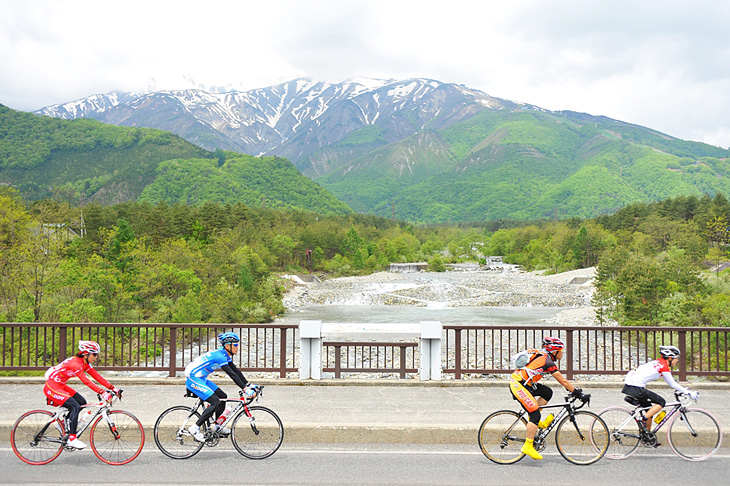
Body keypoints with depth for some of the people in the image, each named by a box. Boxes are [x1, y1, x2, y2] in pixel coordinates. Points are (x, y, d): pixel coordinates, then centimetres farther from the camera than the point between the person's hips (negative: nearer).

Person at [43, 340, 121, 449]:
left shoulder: (85, 364, 1)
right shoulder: (75, 363, -26)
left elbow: (97, 376, -2)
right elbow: (86, 381, -35)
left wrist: (113, 388, -11)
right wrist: (102, 393, -42)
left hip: (60, 386, 9)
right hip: (52, 386, -9)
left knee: (82, 402, 3)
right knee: (75, 407, -19)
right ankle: (72, 439, -15)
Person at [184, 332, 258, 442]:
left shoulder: (226, 356, 6)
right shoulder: (220, 355, -23)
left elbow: (236, 370, 10)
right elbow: (232, 374, -28)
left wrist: (249, 385, 5)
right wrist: (245, 389, -30)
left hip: (201, 379, 10)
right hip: (193, 379, -10)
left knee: (222, 396, 10)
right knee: (216, 403, -16)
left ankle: (218, 426, 21)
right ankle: (195, 428, -11)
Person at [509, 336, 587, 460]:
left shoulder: (544, 357, 14)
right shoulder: (548, 362, -15)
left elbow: (561, 379, 23)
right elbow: (563, 381, -14)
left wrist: (575, 389, 21)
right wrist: (578, 393, -8)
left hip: (524, 384, 10)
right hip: (518, 385, -10)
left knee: (547, 392, 12)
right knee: (535, 413, -10)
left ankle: (536, 422, 14)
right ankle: (528, 446, -7)